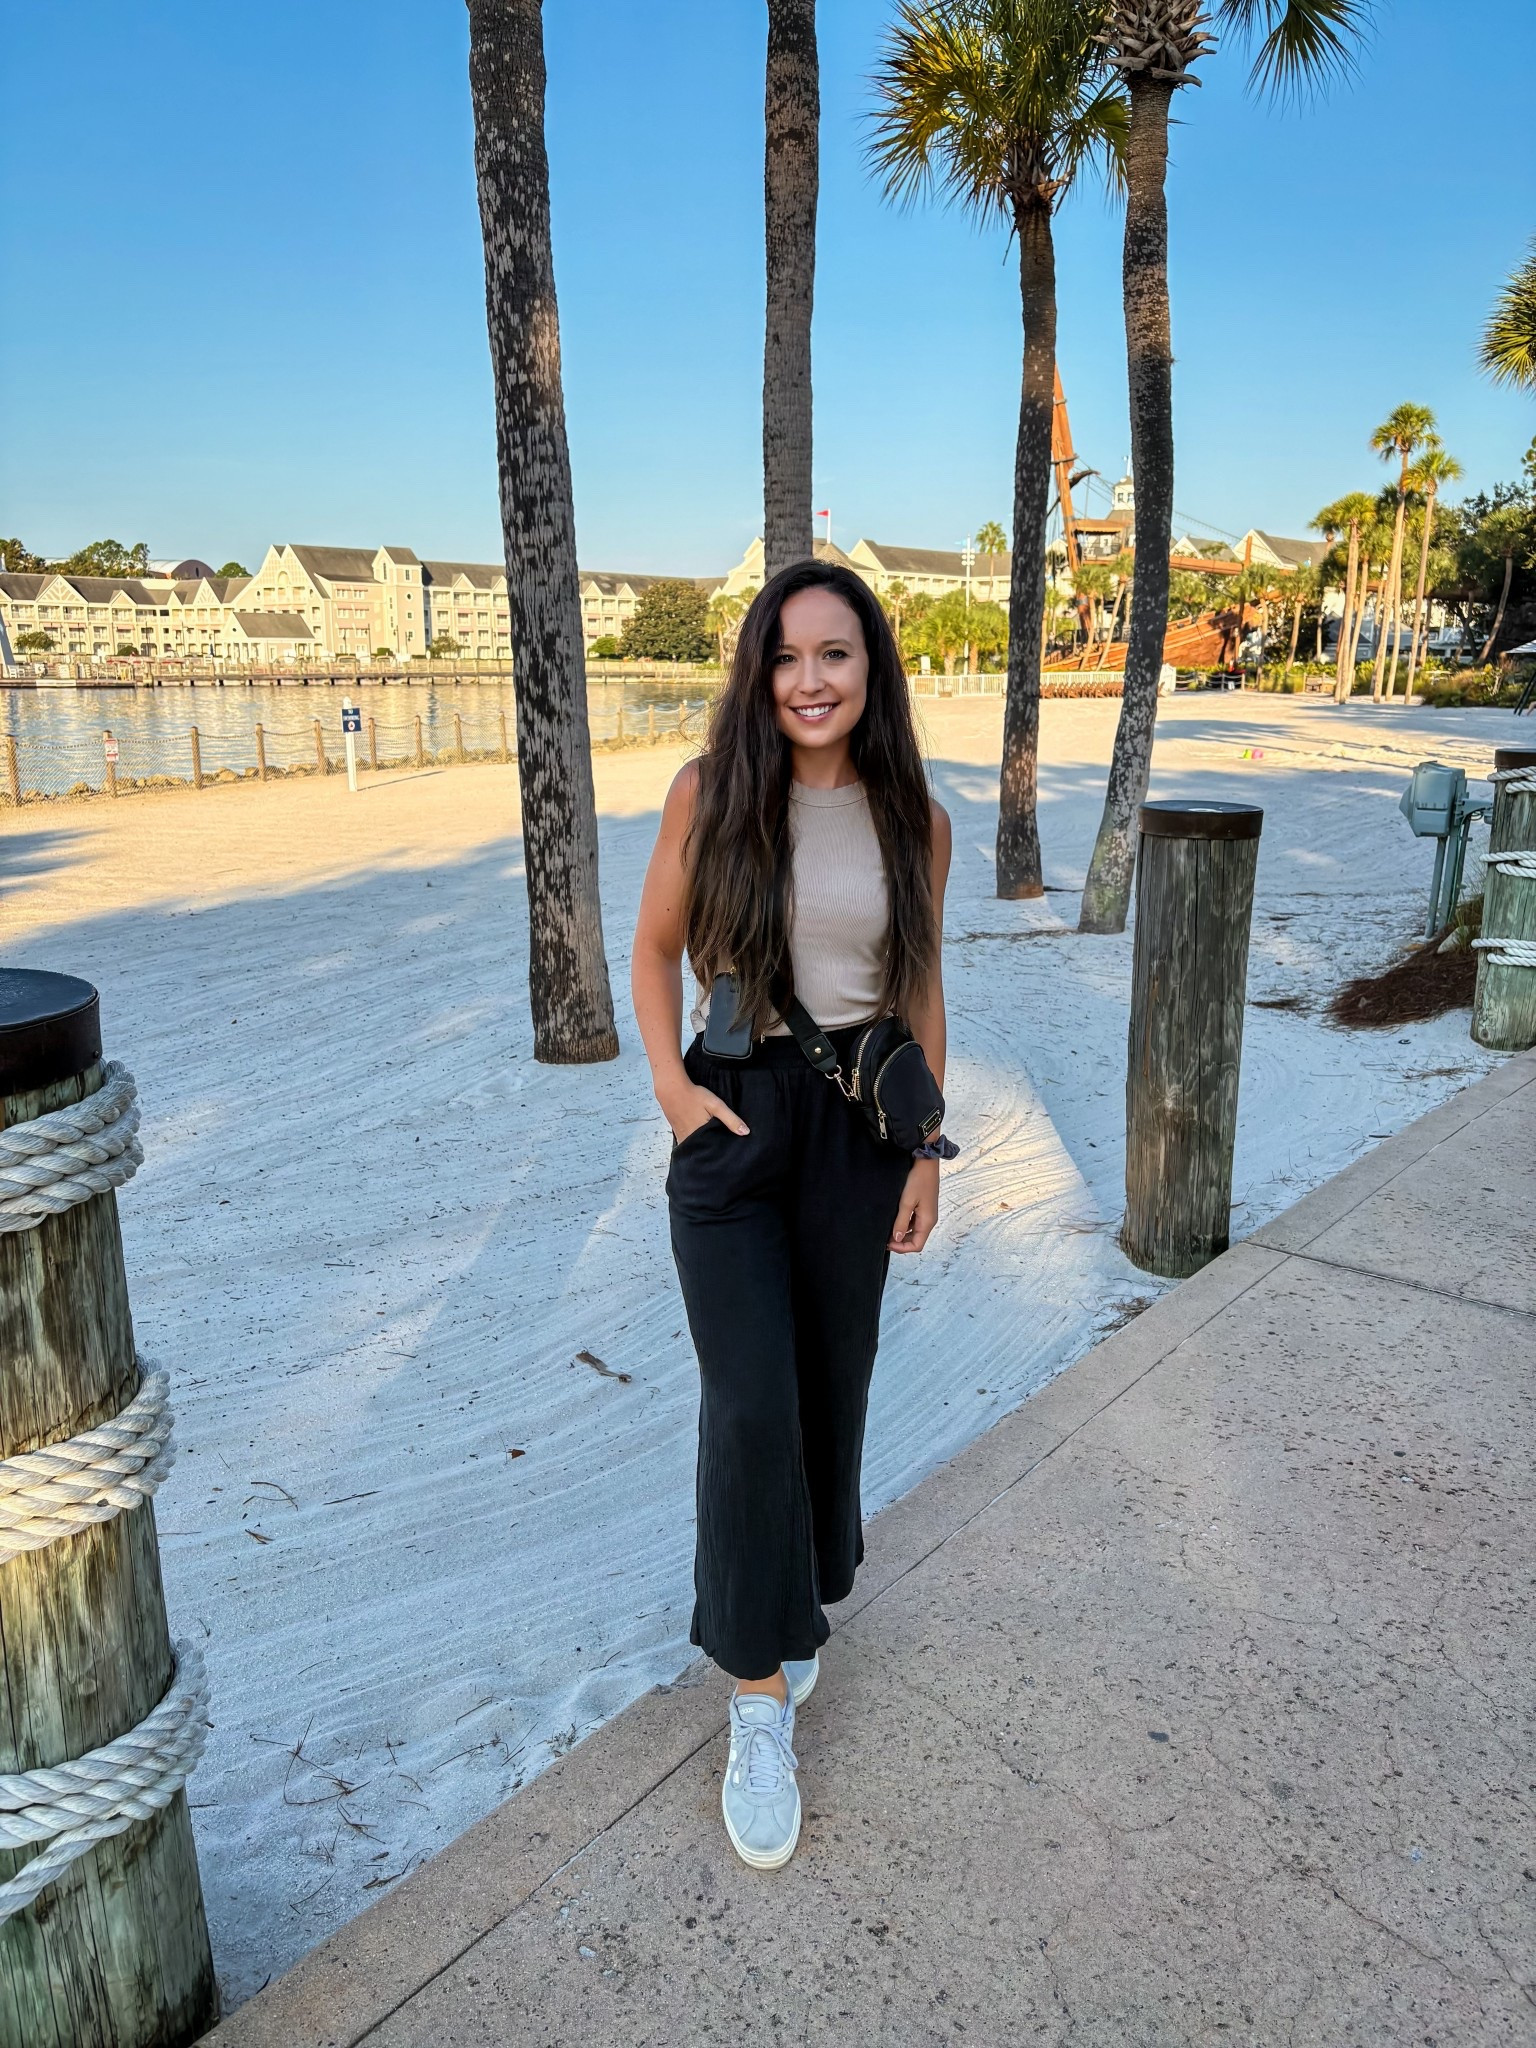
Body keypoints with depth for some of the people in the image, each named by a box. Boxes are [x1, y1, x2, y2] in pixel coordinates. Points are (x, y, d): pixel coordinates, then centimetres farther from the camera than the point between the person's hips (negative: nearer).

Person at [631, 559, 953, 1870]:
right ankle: (762, 1700, 10)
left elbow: (923, 988, 7)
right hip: (732, 1119, -2)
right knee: (750, 1399, -7)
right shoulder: (710, 793, -6)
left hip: (857, 1122, 2)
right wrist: (670, 1084, -8)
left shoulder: (913, 818, -1)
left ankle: (802, 1596, 41)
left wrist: (928, 1148, 6)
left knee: (833, 1378, 13)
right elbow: (656, 948, 4)